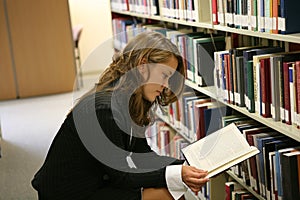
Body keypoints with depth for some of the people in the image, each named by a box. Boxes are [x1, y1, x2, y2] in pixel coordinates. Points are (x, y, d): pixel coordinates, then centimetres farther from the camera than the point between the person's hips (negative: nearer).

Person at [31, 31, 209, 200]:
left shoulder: (130, 103, 3)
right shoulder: (105, 108, -26)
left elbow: (142, 155, 5)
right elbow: (120, 175, -20)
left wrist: (182, 168, -9)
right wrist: (176, 175, -25)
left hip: (97, 183, 9)